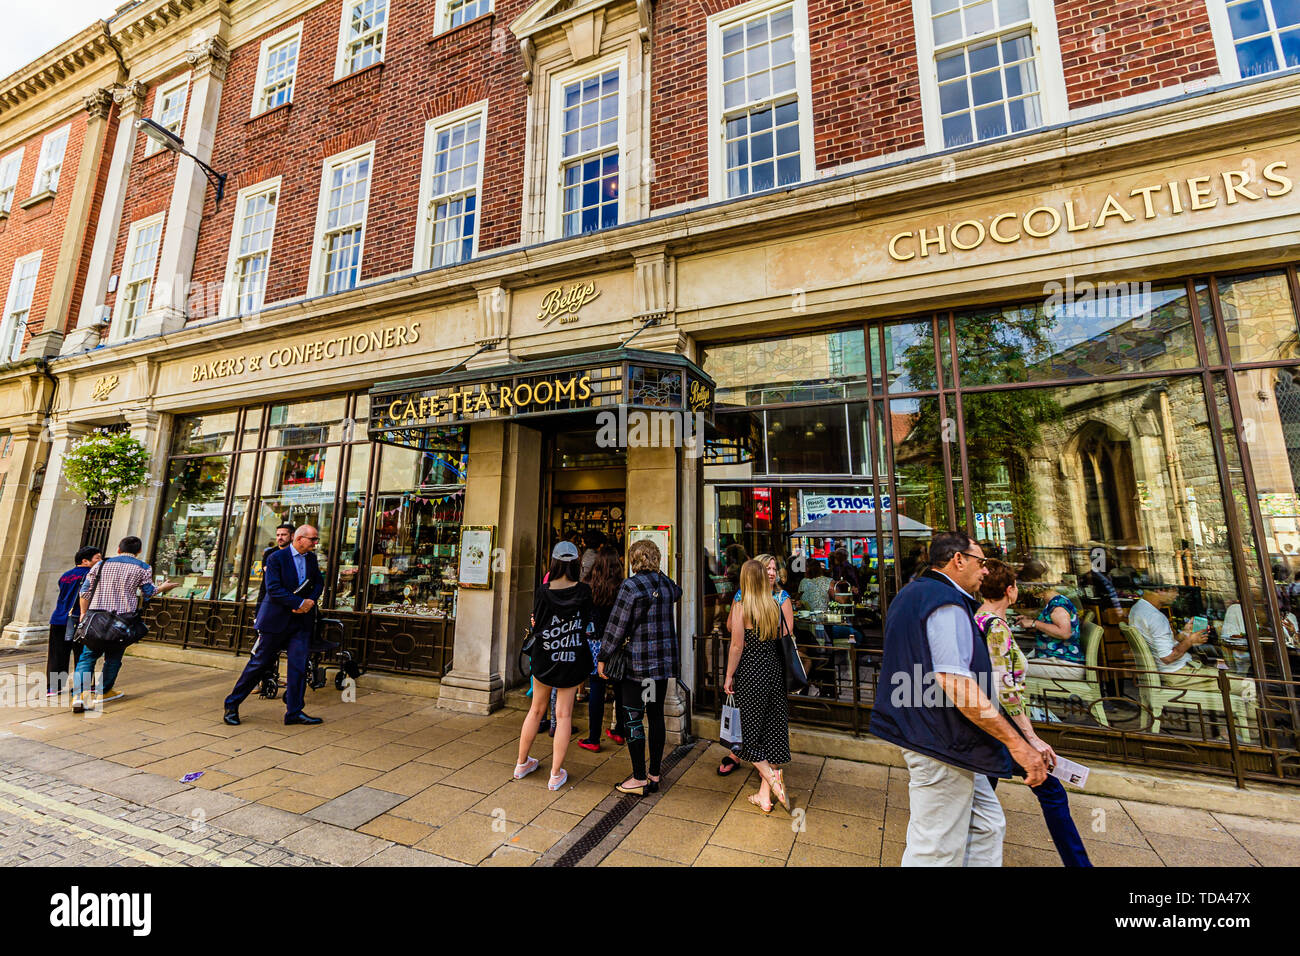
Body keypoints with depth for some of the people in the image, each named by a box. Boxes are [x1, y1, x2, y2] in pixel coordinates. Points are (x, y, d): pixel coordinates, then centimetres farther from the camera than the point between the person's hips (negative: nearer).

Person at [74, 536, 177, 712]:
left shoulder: (102, 564, 9)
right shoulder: (143, 568, 2)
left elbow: (85, 589, 8)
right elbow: (148, 592, 4)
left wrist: (84, 613, 15)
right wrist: (163, 587, 23)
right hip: (123, 617, -2)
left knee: (88, 655, 6)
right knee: (113, 656, 10)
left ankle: (79, 694, -7)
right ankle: (104, 692, 20)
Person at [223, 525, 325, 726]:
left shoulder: (311, 558, 8)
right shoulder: (276, 558, -9)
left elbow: (319, 582, 13)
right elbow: (273, 589, -16)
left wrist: (311, 601, -6)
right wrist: (300, 602, -19)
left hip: (302, 620, 4)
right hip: (276, 620, -4)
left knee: (299, 665, 1)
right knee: (259, 663, 7)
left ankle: (294, 712, 9)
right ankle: (232, 704, 28)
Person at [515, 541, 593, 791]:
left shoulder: (544, 591, -12)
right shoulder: (584, 591, -11)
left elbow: (535, 626, -4)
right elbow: (586, 623, 0)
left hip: (544, 657, 1)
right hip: (572, 660, -1)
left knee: (536, 709, 18)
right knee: (564, 714, 8)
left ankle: (522, 763, 34)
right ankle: (556, 774, 15)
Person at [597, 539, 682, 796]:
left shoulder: (630, 586, -14)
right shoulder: (667, 583, 4)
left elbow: (617, 626, -13)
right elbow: (677, 593, 30)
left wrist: (603, 657, -3)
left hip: (638, 661, -6)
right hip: (665, 660, 7)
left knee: (633, 718, 5)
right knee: (656, 715, 14)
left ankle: (639, 779, 13)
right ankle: (654, 775, 25)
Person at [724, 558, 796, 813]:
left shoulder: (741, 609, -13)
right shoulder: (781, 605, -1)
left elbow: (737, 646, -12)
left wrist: (729, 677, -3)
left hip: (750, 672, -5)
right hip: (775, 670, 5)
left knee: (750, 729, 12)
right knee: (771, 729, 12)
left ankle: (772, 778, 0)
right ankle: (764, 795, 21)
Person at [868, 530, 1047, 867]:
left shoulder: (911, 593, 14)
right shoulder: (946, 602, -19)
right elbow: (955, 682, -27)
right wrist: (1016, 742, -21)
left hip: (922, 734, 11)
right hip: (941, 743, -10)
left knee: (987, 824, 20)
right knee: (937, 851, 1)